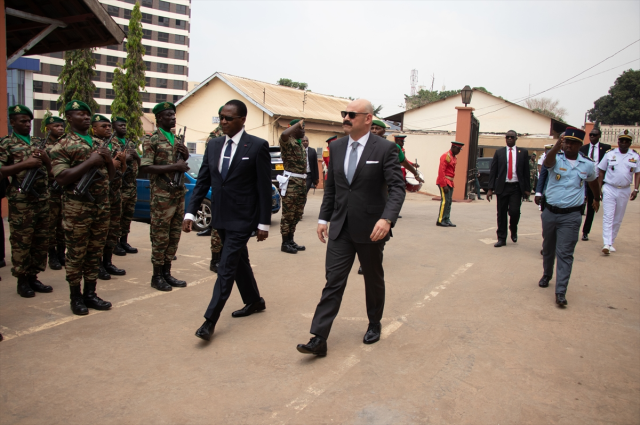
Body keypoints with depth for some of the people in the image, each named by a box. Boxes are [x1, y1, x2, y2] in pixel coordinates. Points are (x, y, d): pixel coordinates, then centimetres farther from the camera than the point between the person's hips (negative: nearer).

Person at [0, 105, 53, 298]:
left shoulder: (38, 142, 17)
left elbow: (51, 168, 18)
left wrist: (45, 157, -2)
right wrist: (25, 164, -18)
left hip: (42, 198, 6)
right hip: (20, 200, -6)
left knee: (41, 240, 8)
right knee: (21, 242, -1)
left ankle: (33, 276, 18)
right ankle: (22, 280, 9)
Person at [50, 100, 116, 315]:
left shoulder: (99, 143, 15)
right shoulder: (62, 146, -4)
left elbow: (112, 175, 17)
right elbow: (61, 178, -15)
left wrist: (108, 160, -4)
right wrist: (90, 162, -19)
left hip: (102, 206, 6)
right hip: (77, 208, -5)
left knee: (95, 253, 11)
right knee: (76, 254, 3)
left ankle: (90, 294, 21)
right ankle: (76, 297, 15)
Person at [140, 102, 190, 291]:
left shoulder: (177, 139, 16)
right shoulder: (151, 139, -5)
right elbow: (145, 167, -15)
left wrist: (186, 156, 1)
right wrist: (174, 167, -20)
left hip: (179, 193, 7)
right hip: (162, 195, -7)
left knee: (174, 236, 10)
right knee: (160, 237, -1)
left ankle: (167, 273, 19)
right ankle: (157, 276, 9)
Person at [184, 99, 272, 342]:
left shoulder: (257, 146, -10)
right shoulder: (214, 145, 7)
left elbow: (264, 188, -10)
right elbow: (202, 182, 8)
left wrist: (264, 223, -10)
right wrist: (191, 213, 0)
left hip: (242, 218, -6)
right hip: (220, 216, 6)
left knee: (226, 267, -6)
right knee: (239, 260, 19)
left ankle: (210, 320, 1)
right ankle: (254, 301, 38)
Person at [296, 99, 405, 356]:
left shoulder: (385, 149, -10)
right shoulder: (337, 146, 6)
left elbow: (397, 187, -15)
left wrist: (387, 219, -30)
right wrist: (323, 218, 10)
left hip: (370, 228, -3)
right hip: (341, 227, 3)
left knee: (374, 280, 16)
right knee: (333, 282, 0)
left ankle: (374, 324, 38)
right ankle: (319, 339, 1)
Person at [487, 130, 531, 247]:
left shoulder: (523, 152, 7)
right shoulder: (499, 153, 8)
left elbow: (526, 171, 7)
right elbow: (493, 171, 5)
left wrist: (527, 189, 2)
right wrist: (490, 188, -2)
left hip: (516, 187, -1)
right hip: (502, 187, 1)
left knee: (514, 211, -12)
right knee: (501, 214, 3)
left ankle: (513, 230, 19)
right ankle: (501, 238, 14)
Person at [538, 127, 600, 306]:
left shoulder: (587, 164, 1)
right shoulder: (556, 159, -6)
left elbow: (593, 182, 23)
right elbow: (548, 161, -32)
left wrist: (597, 199, 37)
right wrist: (556, 147, -52)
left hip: (571, 216, -1)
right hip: (550, 212, 1)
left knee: (565, 253, -6)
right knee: (548, 248, 18)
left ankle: (561, 292, -6)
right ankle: (546, 275, 41)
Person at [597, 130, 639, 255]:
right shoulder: (610, 154, 1)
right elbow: (601, 171, 4)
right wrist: (599, 188, -1)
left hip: (625, 191, 2)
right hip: (609, 189, -2)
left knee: (618, 219, 9)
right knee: (608, 217, -9)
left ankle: (611, 242, 18)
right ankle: (607, 244, -13)